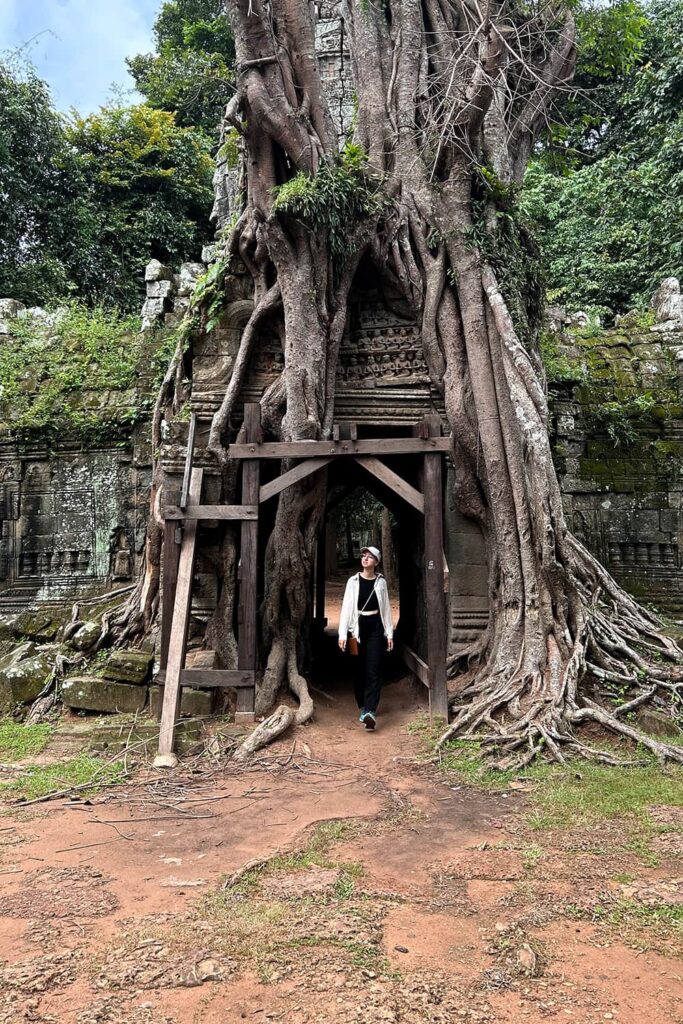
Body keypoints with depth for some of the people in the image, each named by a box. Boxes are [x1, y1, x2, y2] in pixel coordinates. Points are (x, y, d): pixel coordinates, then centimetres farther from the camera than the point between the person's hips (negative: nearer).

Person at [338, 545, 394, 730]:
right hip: (358, 628, 1)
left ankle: (370, 712, -12)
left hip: (376, 628, -1)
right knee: (359, 670, 7)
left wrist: (390, 633, 4)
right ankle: (362, 707, 22)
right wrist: (342, 633, -6)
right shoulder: (353, 581, 2)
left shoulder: (381, 582, 4)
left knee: (374, 671, -8)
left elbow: (386, 608, 7)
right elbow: (346, 607, 0)